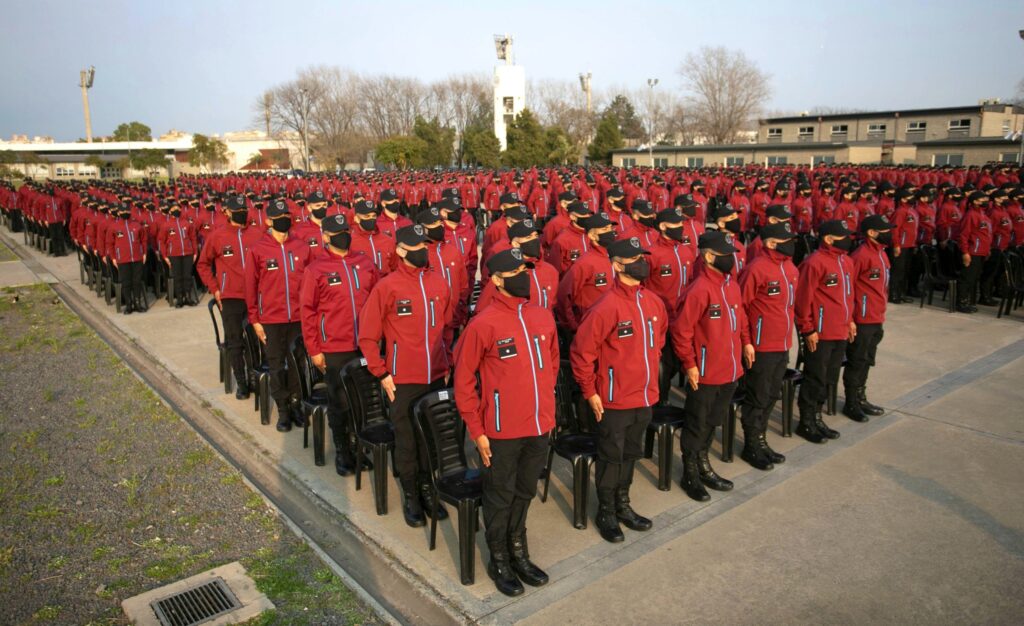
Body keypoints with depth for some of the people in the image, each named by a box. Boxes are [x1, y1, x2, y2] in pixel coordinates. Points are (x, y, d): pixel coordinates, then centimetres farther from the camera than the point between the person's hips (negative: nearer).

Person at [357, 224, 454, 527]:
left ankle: (427, 489, 31)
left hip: (437, 377, 4)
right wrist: (381, 373, -6)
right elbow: (367, 335, -3)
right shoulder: (387, 287, -8)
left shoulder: (439, 284, 4)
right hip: (403, 380, -3)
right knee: (407, 440, 7)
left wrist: (446, 363, 12)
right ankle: (411, 497, 24)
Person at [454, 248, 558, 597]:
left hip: (539, 427, 5)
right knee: (500, 498, 11)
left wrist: (545, 407, 14)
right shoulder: (483, 325, -14)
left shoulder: (543, 318, 3)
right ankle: (499, 561, 32)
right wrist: (477, 430, -9)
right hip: (502, 431, -5)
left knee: (525, 493, 20)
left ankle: (519, 553, 40)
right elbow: (463, 380, -10)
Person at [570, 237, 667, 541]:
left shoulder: (654, 302, 2)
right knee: (611, 457, 8)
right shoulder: (607, 307, -20)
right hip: (614, 401, -7)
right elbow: (581, 352, -17)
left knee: (631, 454, 20)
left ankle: (622, 504, 38)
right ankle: (606, 513, 26)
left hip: (645, 397, 7)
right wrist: (590, 392, -13)